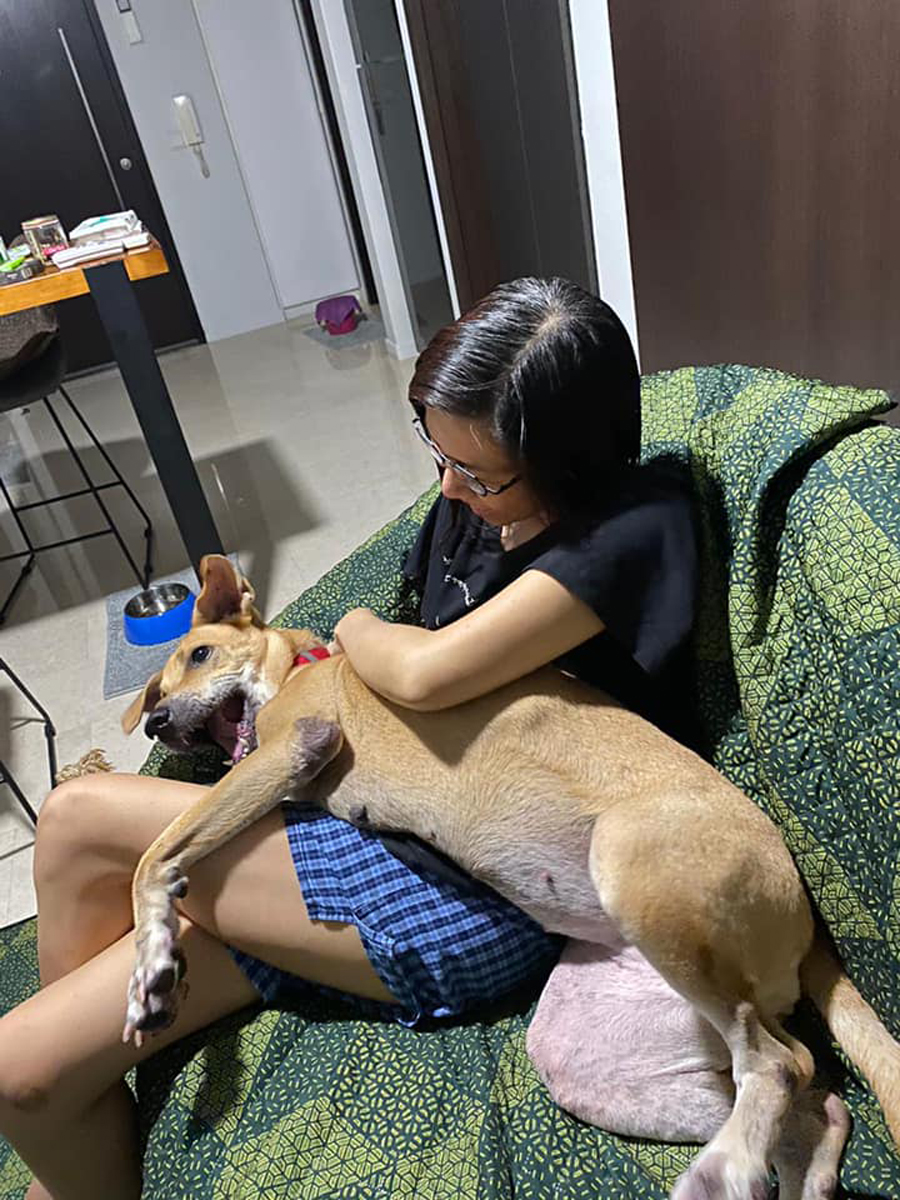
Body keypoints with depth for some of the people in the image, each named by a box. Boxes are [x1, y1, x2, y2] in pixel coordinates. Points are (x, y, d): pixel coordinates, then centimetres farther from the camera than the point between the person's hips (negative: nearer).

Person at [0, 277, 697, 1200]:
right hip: (394, 838, 7)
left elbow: (425, 672, -25)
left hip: (487, 907, -7)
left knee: (77, 821, -9)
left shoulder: (635, 528, -16)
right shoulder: (470, 501, 8)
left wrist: (355, 629, -2)